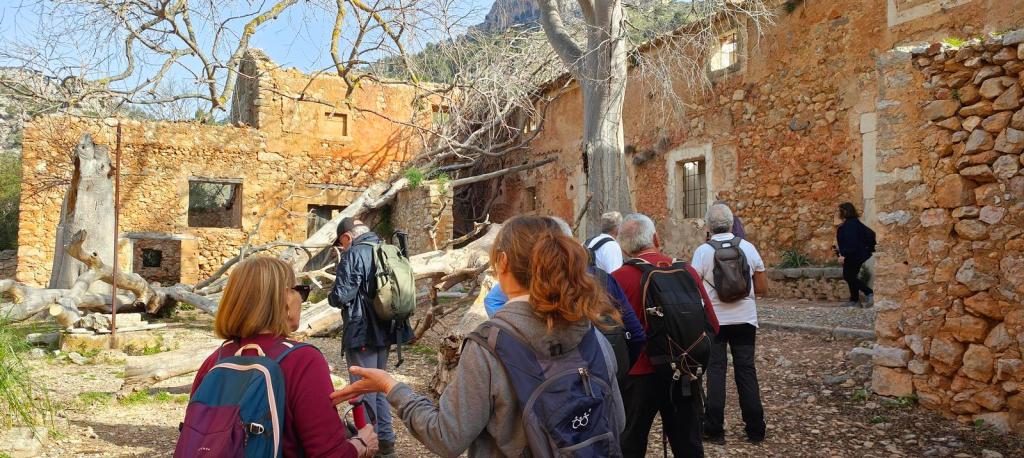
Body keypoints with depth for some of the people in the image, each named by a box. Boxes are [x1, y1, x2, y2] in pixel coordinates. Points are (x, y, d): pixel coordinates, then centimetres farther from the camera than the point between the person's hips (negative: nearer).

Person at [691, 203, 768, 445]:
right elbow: (762, 288, 3)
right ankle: (755, 430, 16)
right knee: (746, 371, 9)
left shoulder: (703, 251, -9)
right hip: (744, 319, 2)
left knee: (715, 371, 6)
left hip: (714, 320, -2)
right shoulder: (748, 247, -1)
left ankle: (714, 430, 10)